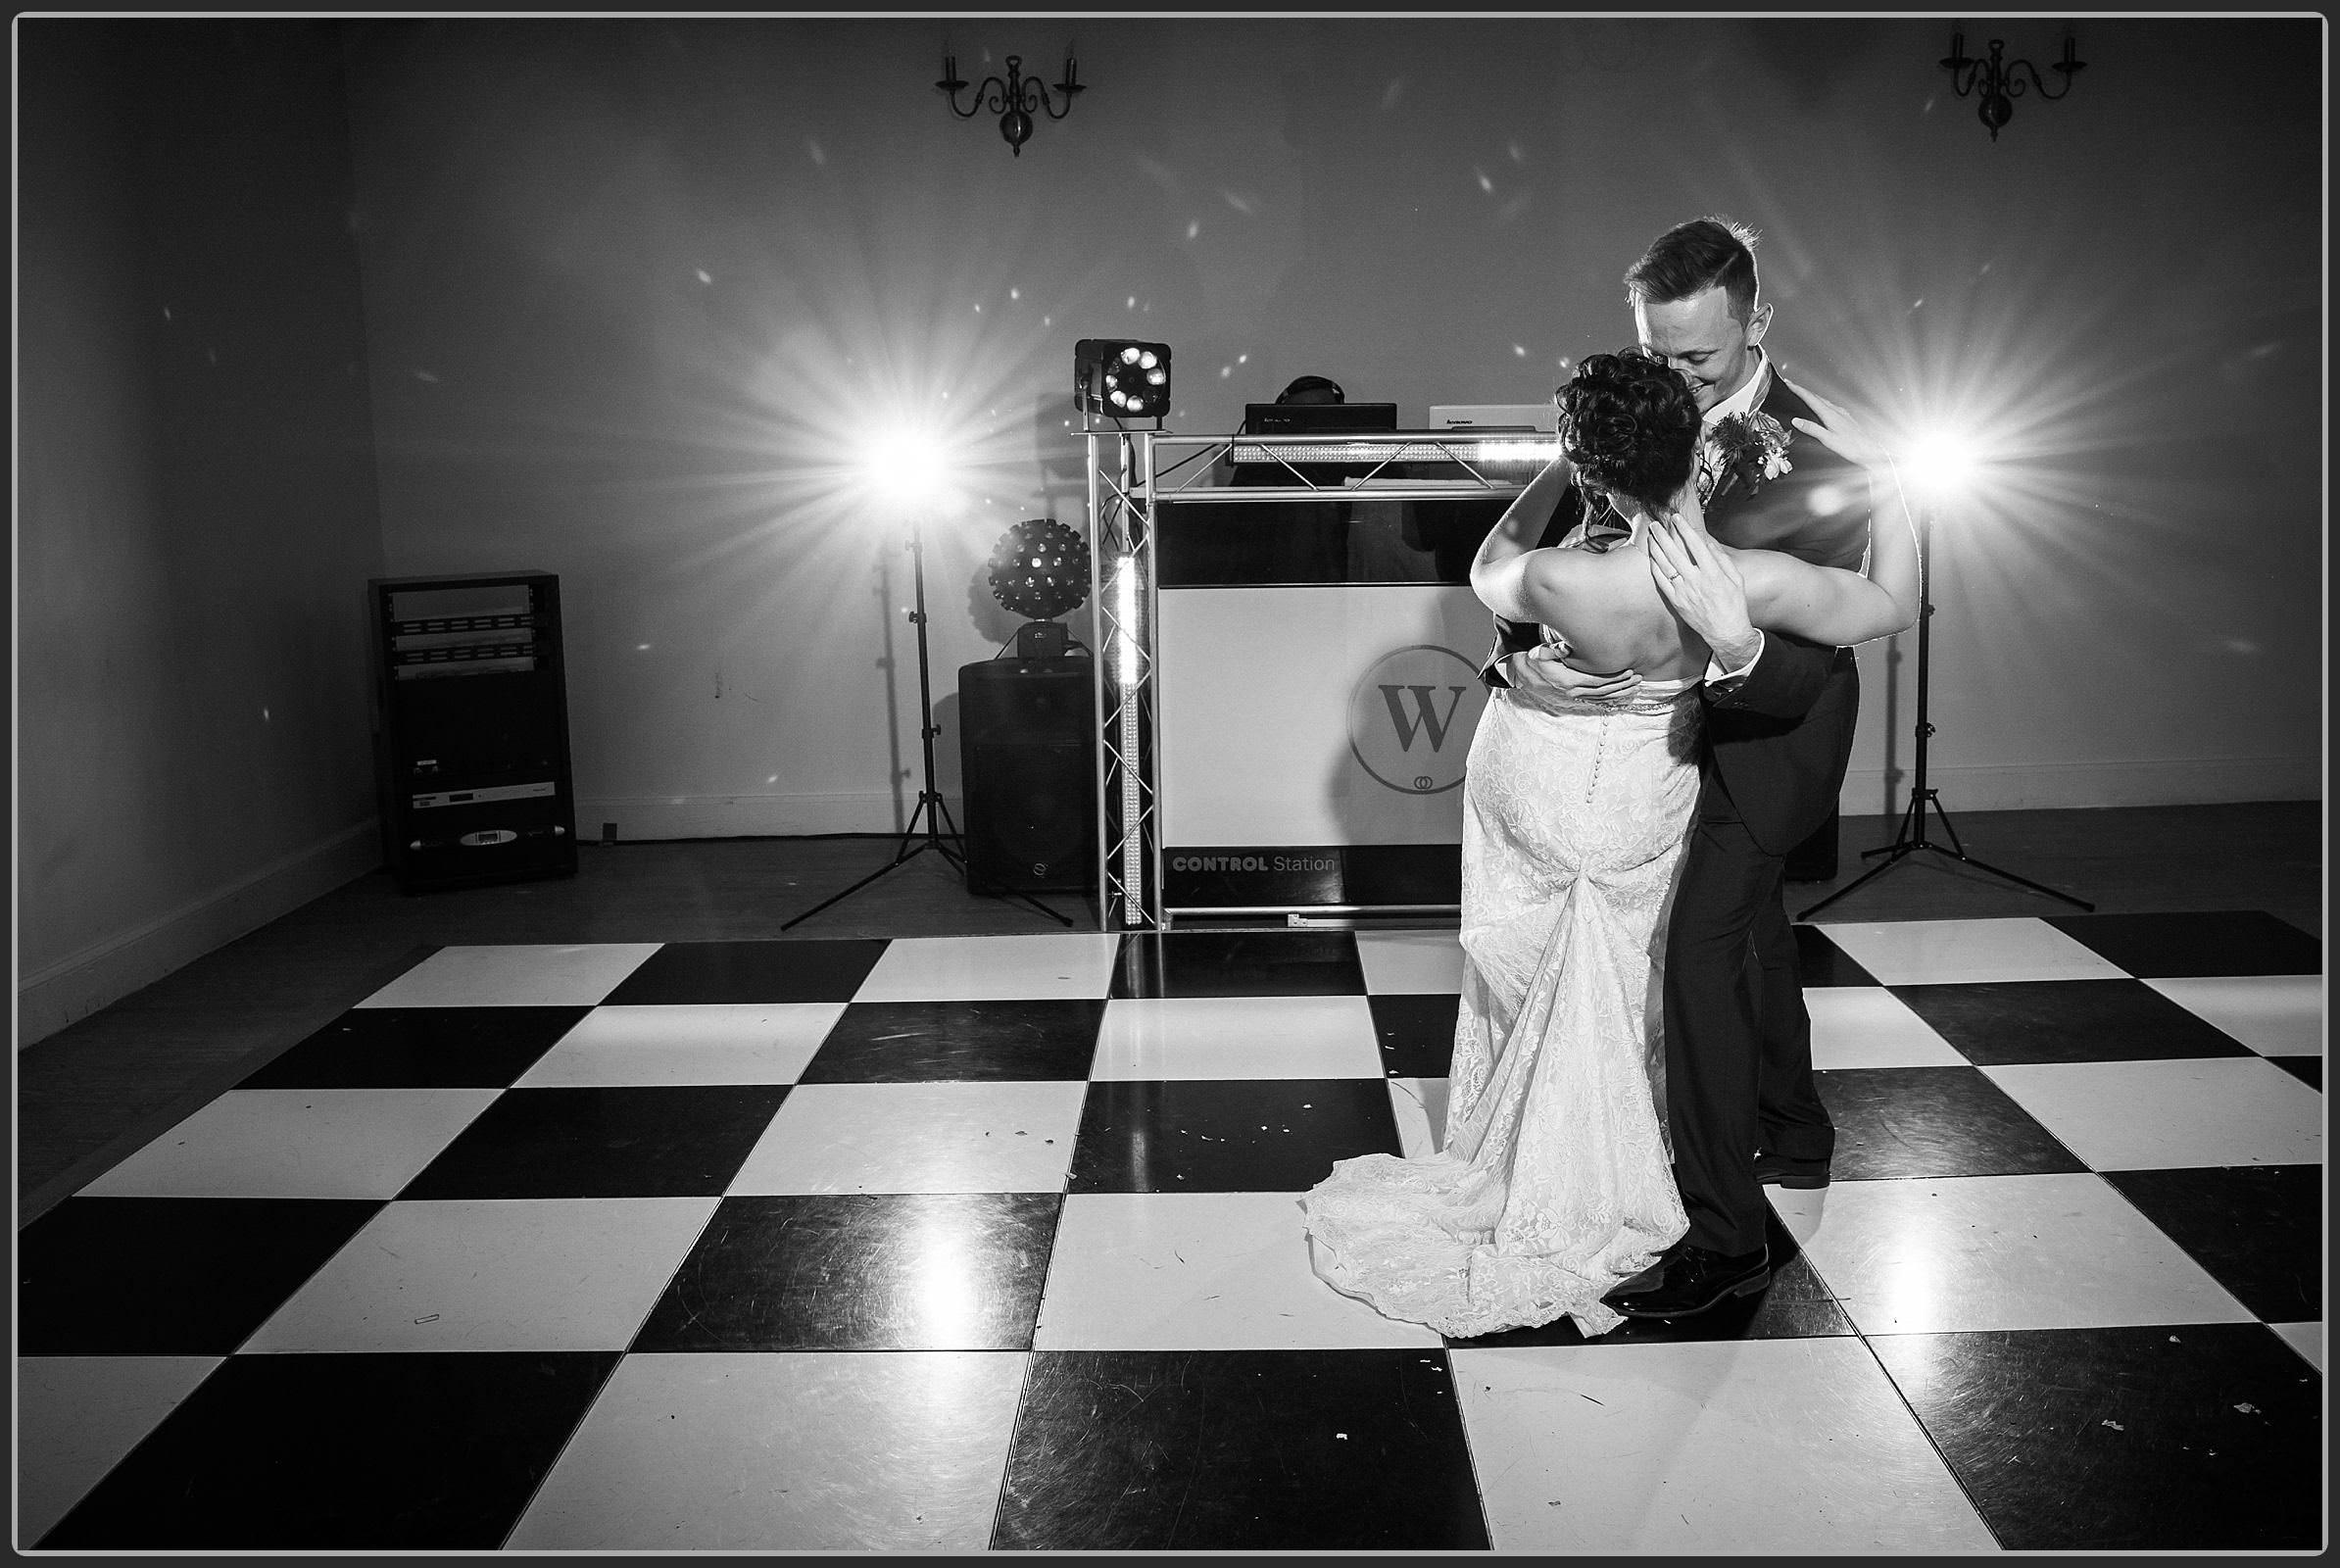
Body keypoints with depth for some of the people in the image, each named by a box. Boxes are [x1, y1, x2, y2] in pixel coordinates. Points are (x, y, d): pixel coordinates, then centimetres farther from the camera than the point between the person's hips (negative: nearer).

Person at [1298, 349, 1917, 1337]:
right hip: (1646, 805, 2)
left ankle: (1521, 1174, 42)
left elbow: (1487, 570, -7)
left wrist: (1565, 467, -6)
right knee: (1625, 989, 22)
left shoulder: (1560, 581, -34)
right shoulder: (1752, 583, -30)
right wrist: (1879, 473, -6)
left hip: (1536, 784, -1)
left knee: (1537, 982, 20)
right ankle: (1599, 1193, 41)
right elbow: (1895, 605, -12)